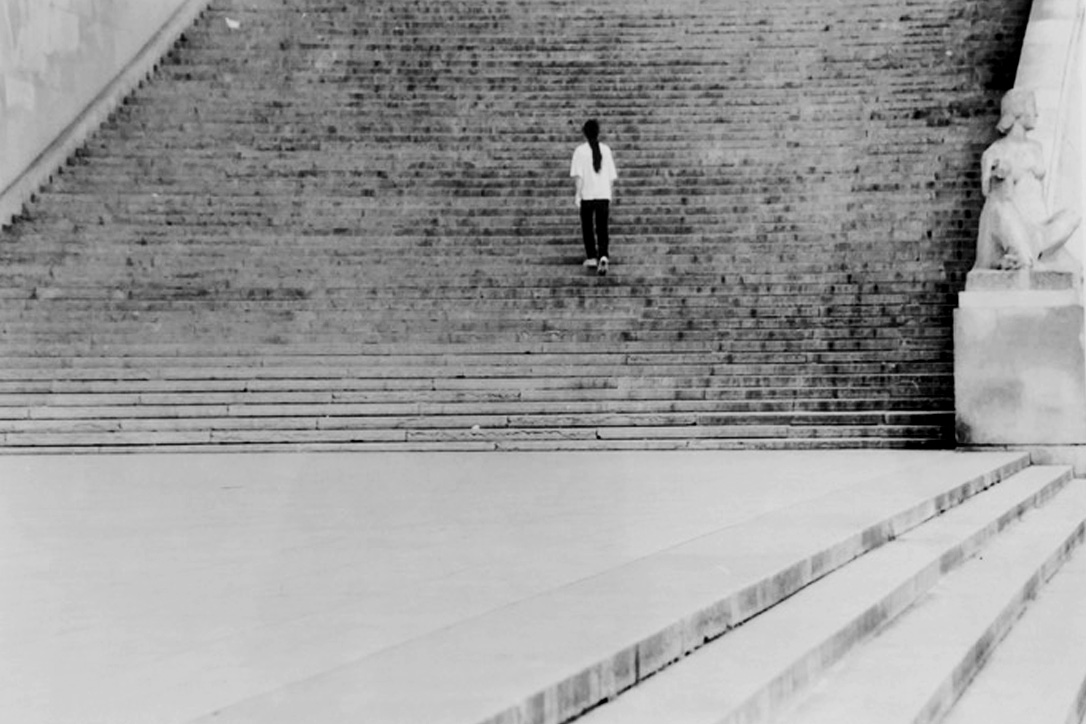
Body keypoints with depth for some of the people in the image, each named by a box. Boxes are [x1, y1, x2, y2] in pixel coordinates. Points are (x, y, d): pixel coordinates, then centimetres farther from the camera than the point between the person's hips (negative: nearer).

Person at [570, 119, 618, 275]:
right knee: (602, 228, 3)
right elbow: (612, 175, 10)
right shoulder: (606, 149, 6)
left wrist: (578, 193, -9)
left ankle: (591, 257, 16)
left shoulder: (580, 151, -4)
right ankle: (603, 256, -16)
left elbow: (577, 175, -11)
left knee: (587, 227, 14)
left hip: (587, 194, -2)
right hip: (604, 195, 2)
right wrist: (610, 194, 20)